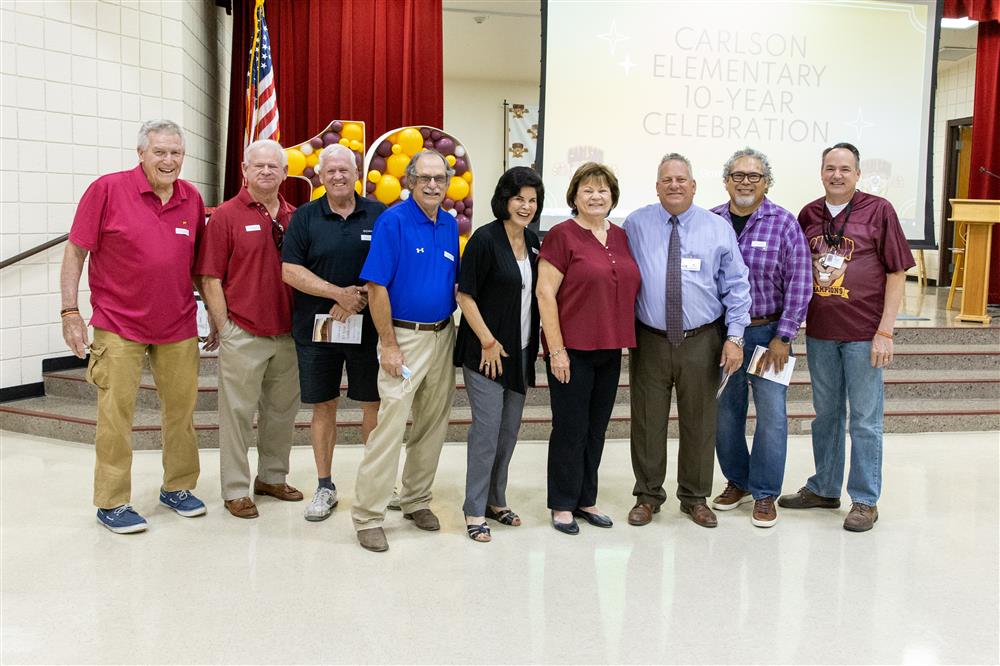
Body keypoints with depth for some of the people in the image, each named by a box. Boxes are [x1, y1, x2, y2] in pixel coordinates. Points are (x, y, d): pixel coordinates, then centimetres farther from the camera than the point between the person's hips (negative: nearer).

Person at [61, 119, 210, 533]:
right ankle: (112, 503, 14)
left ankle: (177, 487, 28)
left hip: (179, 328, 4)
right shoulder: (108, 189, -7)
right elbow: (76, 251, -5)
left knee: (181, 410, 11)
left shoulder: (192, 199, 5)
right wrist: (70, 311, -9)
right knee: (116, 414, 1)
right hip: (119, 325, -4)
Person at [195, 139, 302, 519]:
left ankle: (272, 477, 33)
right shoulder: (226, 216, -6)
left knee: (283, 410, 15)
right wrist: (224, 329, -9)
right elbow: (210, 280, -6)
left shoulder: (294, 218, 7)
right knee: (238, 413, 5)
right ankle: (235, 490, 18)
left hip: (287, 334, 5)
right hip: (243, 335, -5)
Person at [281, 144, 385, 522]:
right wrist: (339, 293, -14)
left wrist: (360, 298, -13)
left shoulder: (379, 215, 2)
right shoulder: (305, 217, 3)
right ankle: (325, 487, 19)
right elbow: (290, 271, -4)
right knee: (323, 406, 7)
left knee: (374, 405, 5)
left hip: (369, 327, 0)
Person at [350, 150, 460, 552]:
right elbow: (377, 287, -13)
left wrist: (461, 335, 8)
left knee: (433, 425, 13)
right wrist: (389, 345, -15)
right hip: (404, 336, -6)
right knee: (390, 425, -8)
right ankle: (367, 516, 3)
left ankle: (416, 500, 28)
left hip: (443, 336, 7)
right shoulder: (393, 221, -10)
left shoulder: (451, 225, 8)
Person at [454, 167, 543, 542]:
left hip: (520, 352, 7)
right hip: (486, 351, -7)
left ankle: (496, 501, 27)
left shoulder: (532, 241, 9)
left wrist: (532, 348, 9)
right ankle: (474, 511, 8)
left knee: (510, 430, 13)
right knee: (487, 430, -5)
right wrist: (488, 341, -14)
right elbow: (465, 295, -13)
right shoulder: (485, 239, -11)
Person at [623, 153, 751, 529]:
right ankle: (647, 496, 25)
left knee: (699, 423, 11)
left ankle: (695, 498, 28)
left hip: (702, 342, 0)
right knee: (647, 423, 7)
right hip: (649, 341, 0)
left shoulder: (718, 228, 2)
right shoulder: (636, 225, 2)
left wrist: (734, 336, -6)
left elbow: (736, 286, 1)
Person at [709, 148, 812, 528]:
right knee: (725, 412, 10)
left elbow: (799, 284, -7)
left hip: (767, 332, -3)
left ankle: (764, 494, 14)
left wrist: (783, 338, -11)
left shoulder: (783, 223, -5)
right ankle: (737, 482, 29)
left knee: (771, 414, -1)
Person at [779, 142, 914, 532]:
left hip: (863, 334, -4)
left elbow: (897, 272, -5)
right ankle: (824, 489, 29)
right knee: (826, 415, 15)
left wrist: (885, 332, -10)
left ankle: (865, 501, 17)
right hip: (819, 332, 4)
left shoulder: (878, 210, -4)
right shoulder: (808, 215, 7)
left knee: (865, 420, 4)